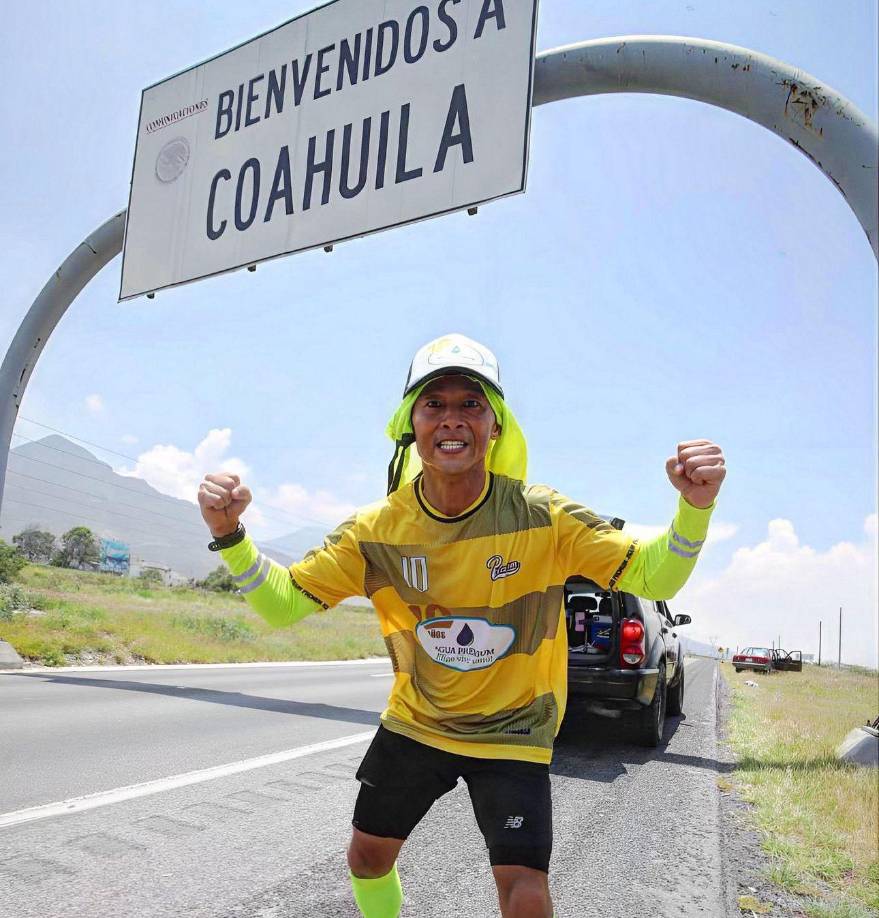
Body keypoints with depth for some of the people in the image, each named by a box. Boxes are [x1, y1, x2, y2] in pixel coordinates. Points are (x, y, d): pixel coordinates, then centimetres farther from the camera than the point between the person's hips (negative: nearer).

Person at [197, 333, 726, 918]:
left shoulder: (541, 516, -22)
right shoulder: (378, 530, -16)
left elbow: (652, 577, -19)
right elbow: (284, 604, -11)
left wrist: (695, 506, -39)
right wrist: (230, 535, -28)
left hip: (512, 733, -2)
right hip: (415, 721, 3)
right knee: (367, 857, 19)